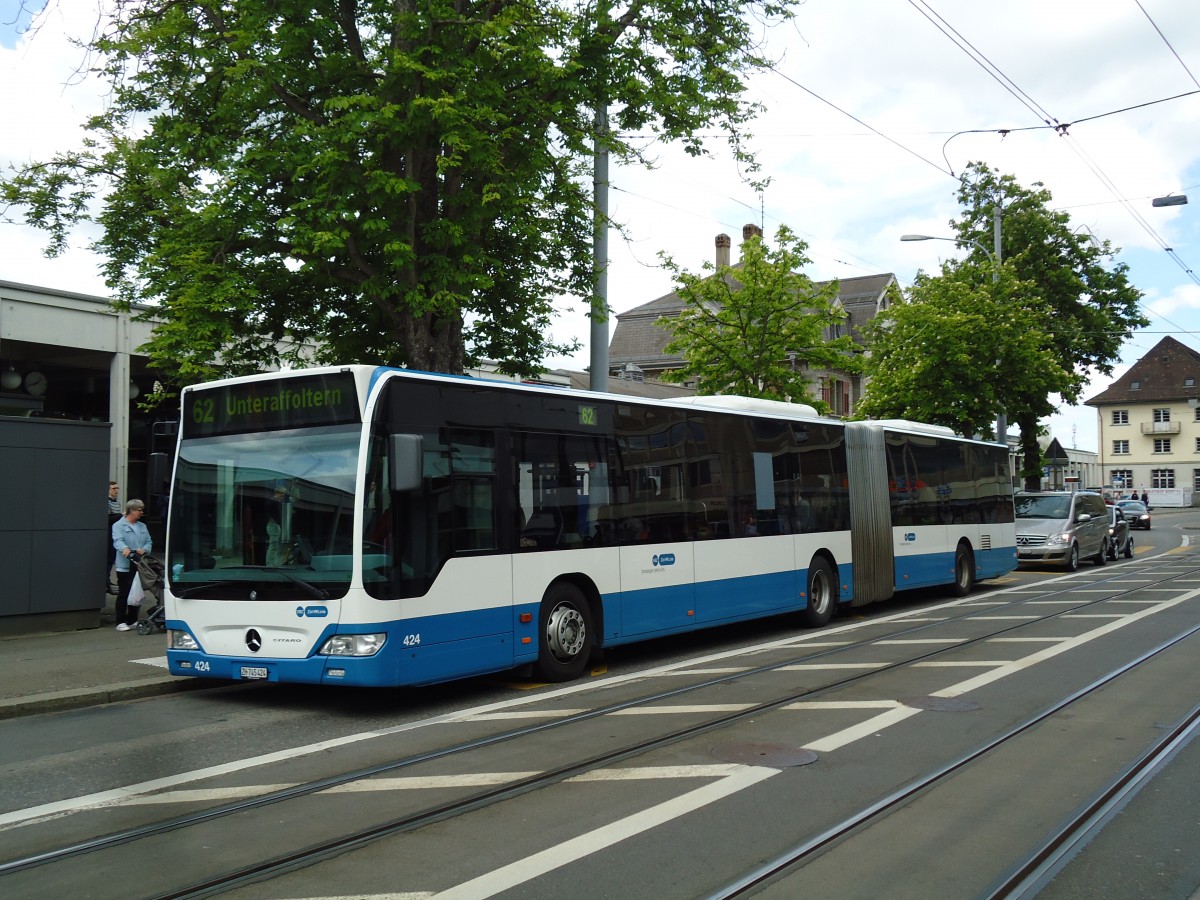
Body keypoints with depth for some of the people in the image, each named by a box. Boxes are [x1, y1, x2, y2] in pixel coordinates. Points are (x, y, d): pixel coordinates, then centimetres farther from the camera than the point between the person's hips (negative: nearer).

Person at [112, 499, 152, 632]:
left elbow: (148, 542, 11)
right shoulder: (119, 525, -3)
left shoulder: (142, 527, 19)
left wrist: (144, 549, -12)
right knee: (123, 594, -3)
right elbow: (117, 541, -20)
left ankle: (133, 620, 21)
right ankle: (121, 622, 1)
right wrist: (125, 549, -41)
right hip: (125, 566, -6)